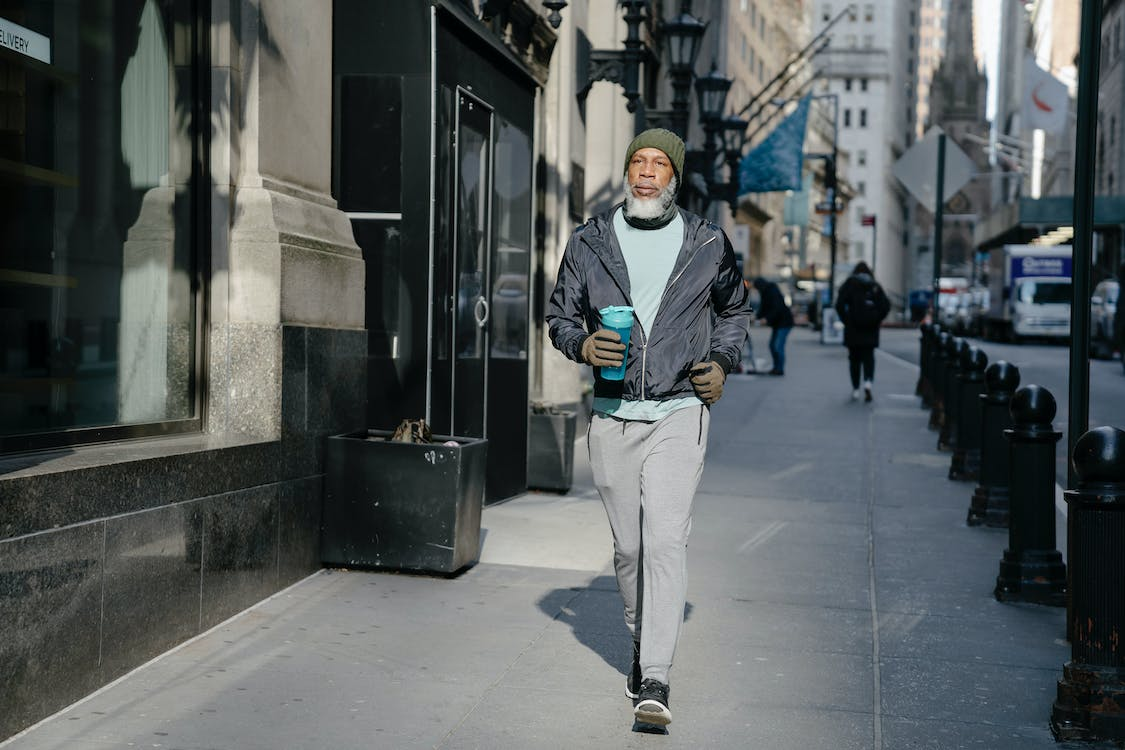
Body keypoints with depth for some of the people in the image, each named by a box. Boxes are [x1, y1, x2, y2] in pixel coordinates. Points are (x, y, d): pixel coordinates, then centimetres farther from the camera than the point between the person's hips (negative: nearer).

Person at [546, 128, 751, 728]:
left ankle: (655, 680, -14)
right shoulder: (590, 241, 6)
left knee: (665, 541, -14)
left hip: (679, 413, -2)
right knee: (628, 547, 10)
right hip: (612, 416, 2)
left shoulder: (708, 244, 5)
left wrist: (721, 361, 5)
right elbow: (560, 313, 13)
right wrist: (583, 345, -9)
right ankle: (641, 644, 34)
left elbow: (735, 308, 21)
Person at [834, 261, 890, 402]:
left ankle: (855, 389, 8)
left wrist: (845, 320, -4)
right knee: (868, 356, 5)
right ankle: (868, 381, -20)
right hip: (870, 330, 1)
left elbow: (840, 304, -11)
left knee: (854, 358, 7)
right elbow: (886, 306, -4)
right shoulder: (875, 286, 7)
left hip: (853, 328, -1)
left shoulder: (849, 284, 1)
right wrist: (876, 320, 3)